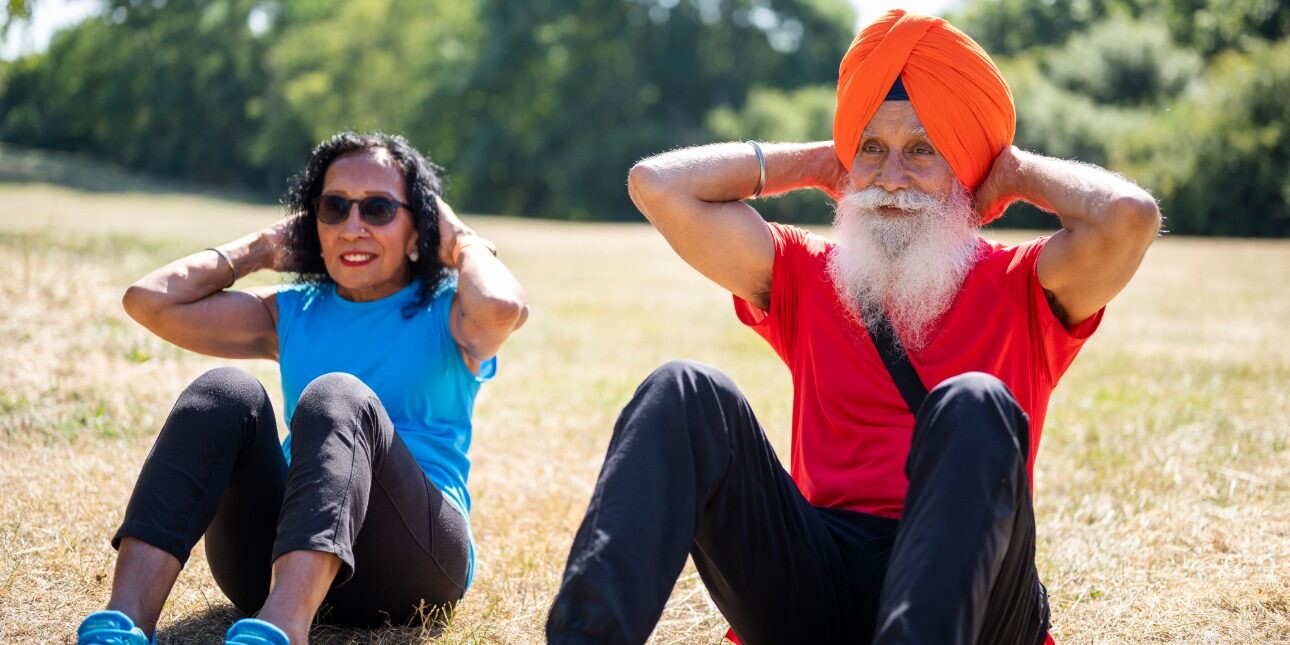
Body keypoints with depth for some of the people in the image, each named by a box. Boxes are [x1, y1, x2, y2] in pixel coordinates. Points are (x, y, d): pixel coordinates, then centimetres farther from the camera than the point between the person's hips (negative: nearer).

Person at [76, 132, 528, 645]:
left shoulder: (447, 314, 8)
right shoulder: (292, 314, 19)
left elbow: (502, 307, -20)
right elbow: (150, 300, 8)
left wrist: (462, 242, 1)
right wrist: (262, 248, 16)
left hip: (413, 566, -3)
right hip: (276, 563, 4)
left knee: (338, 397, -29)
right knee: (226, 392, -19)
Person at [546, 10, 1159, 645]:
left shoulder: (1022, 289, 10)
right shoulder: (806, 277, 18)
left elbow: (1129, 215, -12)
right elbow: (657, 185, 9)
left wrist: (1017, 170, 7)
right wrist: (813, 162, 17)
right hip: (810, 587, 2)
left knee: (975, 408, -30)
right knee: (689, 393, -19)